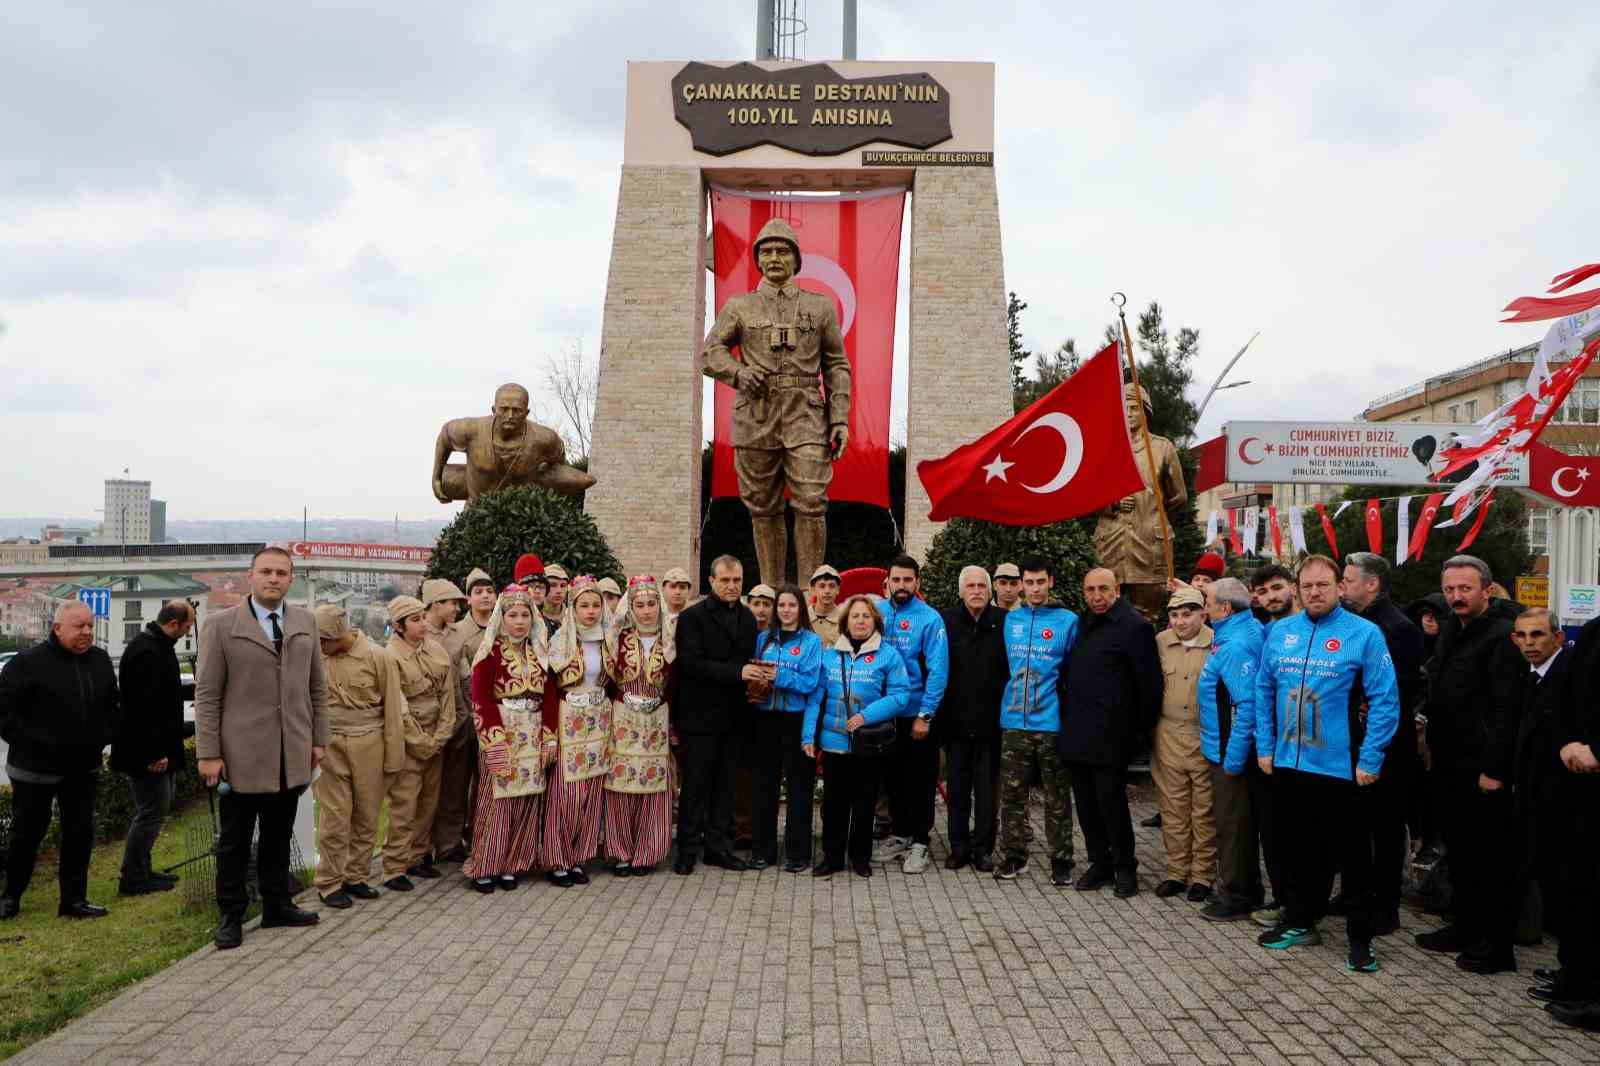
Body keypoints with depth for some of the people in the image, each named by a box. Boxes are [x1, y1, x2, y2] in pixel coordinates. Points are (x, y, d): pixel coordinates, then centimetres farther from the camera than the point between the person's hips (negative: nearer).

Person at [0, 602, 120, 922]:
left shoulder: (100, 661, 6)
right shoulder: (29, 663, -12)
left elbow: (112, 706, 17)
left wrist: (104, 735, 3)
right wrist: (31, 743, -17)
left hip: (84, 768, 5)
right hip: (35, 769, -5)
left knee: (80, 834, 7)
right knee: (26, 835, 8)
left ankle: (74, 900, 16)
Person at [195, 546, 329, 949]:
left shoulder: (305, 622, 9)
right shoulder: (221, 625, -3)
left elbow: (317, 686, 13)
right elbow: (207, 694, -5)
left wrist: (319, 738, 8)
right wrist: (208, 753, -9)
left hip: (292, 756, 4)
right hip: (242, 754, -4)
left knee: (279, 836, 14)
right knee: (235, 840, 7)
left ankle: (277, 907, 25)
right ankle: (231, 916, 18)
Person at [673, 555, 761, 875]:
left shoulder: (748, 618, 11)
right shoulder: (692, 617, -8)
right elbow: (691, 663, -18)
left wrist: (756, 677, -6)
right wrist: (737, 672, -24)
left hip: (731, 716, 6)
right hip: (699, 714, -5)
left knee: (724, 785, 11)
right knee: (695, 785, 3)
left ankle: (719, 847, 20)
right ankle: (688, 849, 13)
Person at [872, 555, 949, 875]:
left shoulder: (930, 619, -12)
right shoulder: (875, 613, -1)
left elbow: (937, 671, -14)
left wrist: (924, 715, -17)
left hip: (918, 715, -4)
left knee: (920, 781, 6)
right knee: (893, 777, 16)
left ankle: (919, 842, 18)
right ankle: (898, 834, 30)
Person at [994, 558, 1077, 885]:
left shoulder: (1068, 621, -1)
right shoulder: (1010, 620, 9)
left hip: (1051, 724, -3)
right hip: (1013, 722, 3)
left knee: (1057, 798, 3)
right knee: (1012, 794, 7)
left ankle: (1061, 861, 13)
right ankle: (1013, 856, 18)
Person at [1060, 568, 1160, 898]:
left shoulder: (1134, 626, -10)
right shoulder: (1084, 625, 14)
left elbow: (1149, 682, -10)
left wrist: (1142, 728, -5)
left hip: (1109, 735, -7)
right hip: (1076, 734, 7)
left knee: (1111, 803, -1)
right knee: (1087, 804, 12)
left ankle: (1125, 868, 14)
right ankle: (1100, 863, 25)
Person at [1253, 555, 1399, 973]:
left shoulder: (1363, 634, -8)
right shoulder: (1279, 632, 5)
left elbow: (1385, 700, -10)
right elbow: (1264, 692, 12)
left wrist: (1370, 760, -13)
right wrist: (1265, 747, 8)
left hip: (1340, 767, -5)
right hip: (1287, 765, 5)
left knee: (1351, 854, 5)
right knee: (1298, 848, 17)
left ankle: (1360, 937, 16)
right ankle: (1299, 922, 31)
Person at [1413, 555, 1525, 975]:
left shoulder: (1502, 636, -15)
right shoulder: (1450, 629, 12)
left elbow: (1506, 708, -20)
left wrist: (1494, 768, -22)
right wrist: (1431, 736, 15)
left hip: (1482, 769, -9)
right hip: (1450, 763, 9)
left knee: (1490, 857, 1)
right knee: (1458, 851, 17)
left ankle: (1497, 943, 11)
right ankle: (1466, 927, 29)